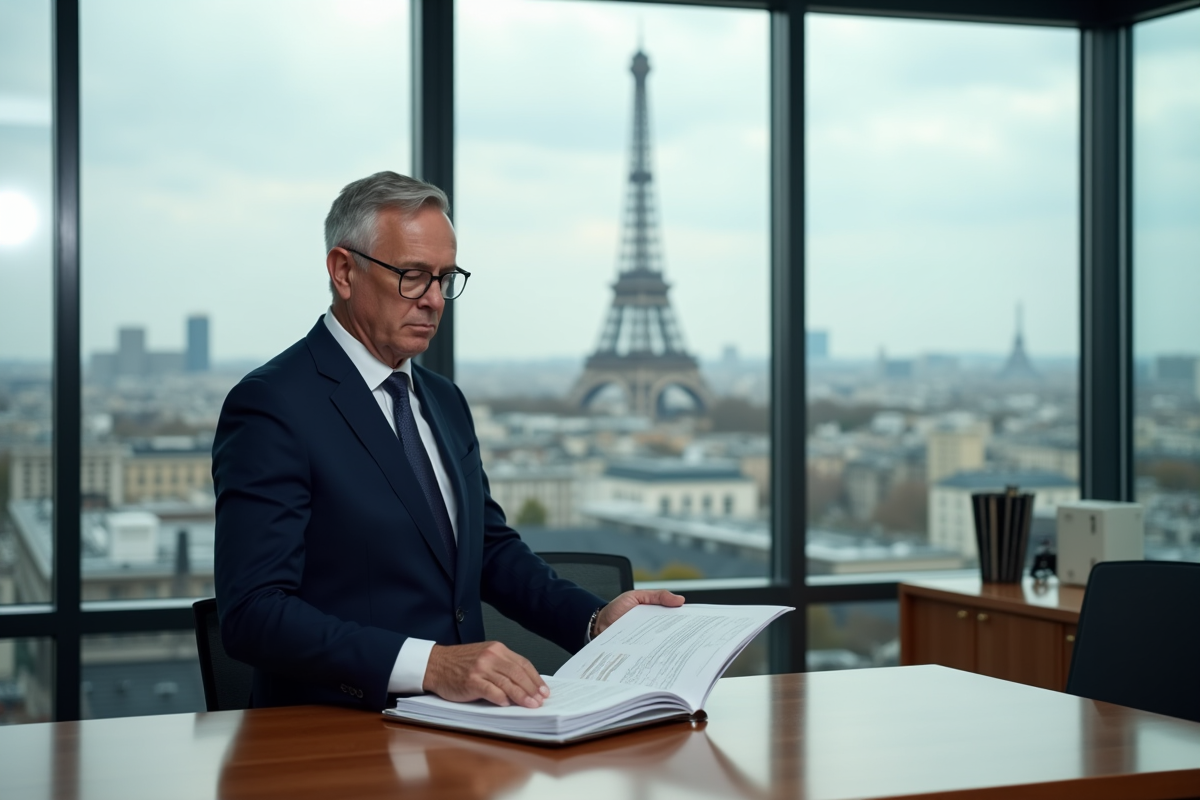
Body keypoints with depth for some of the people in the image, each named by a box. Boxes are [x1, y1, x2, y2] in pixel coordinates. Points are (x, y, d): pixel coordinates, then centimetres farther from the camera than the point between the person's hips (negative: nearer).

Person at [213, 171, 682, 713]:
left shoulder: (445, 401, 16)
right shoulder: (272, 406, -10)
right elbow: (252, 612, -19)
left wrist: (596, 620, 5)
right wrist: (428, 664, -29)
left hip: (459, 719, 7)